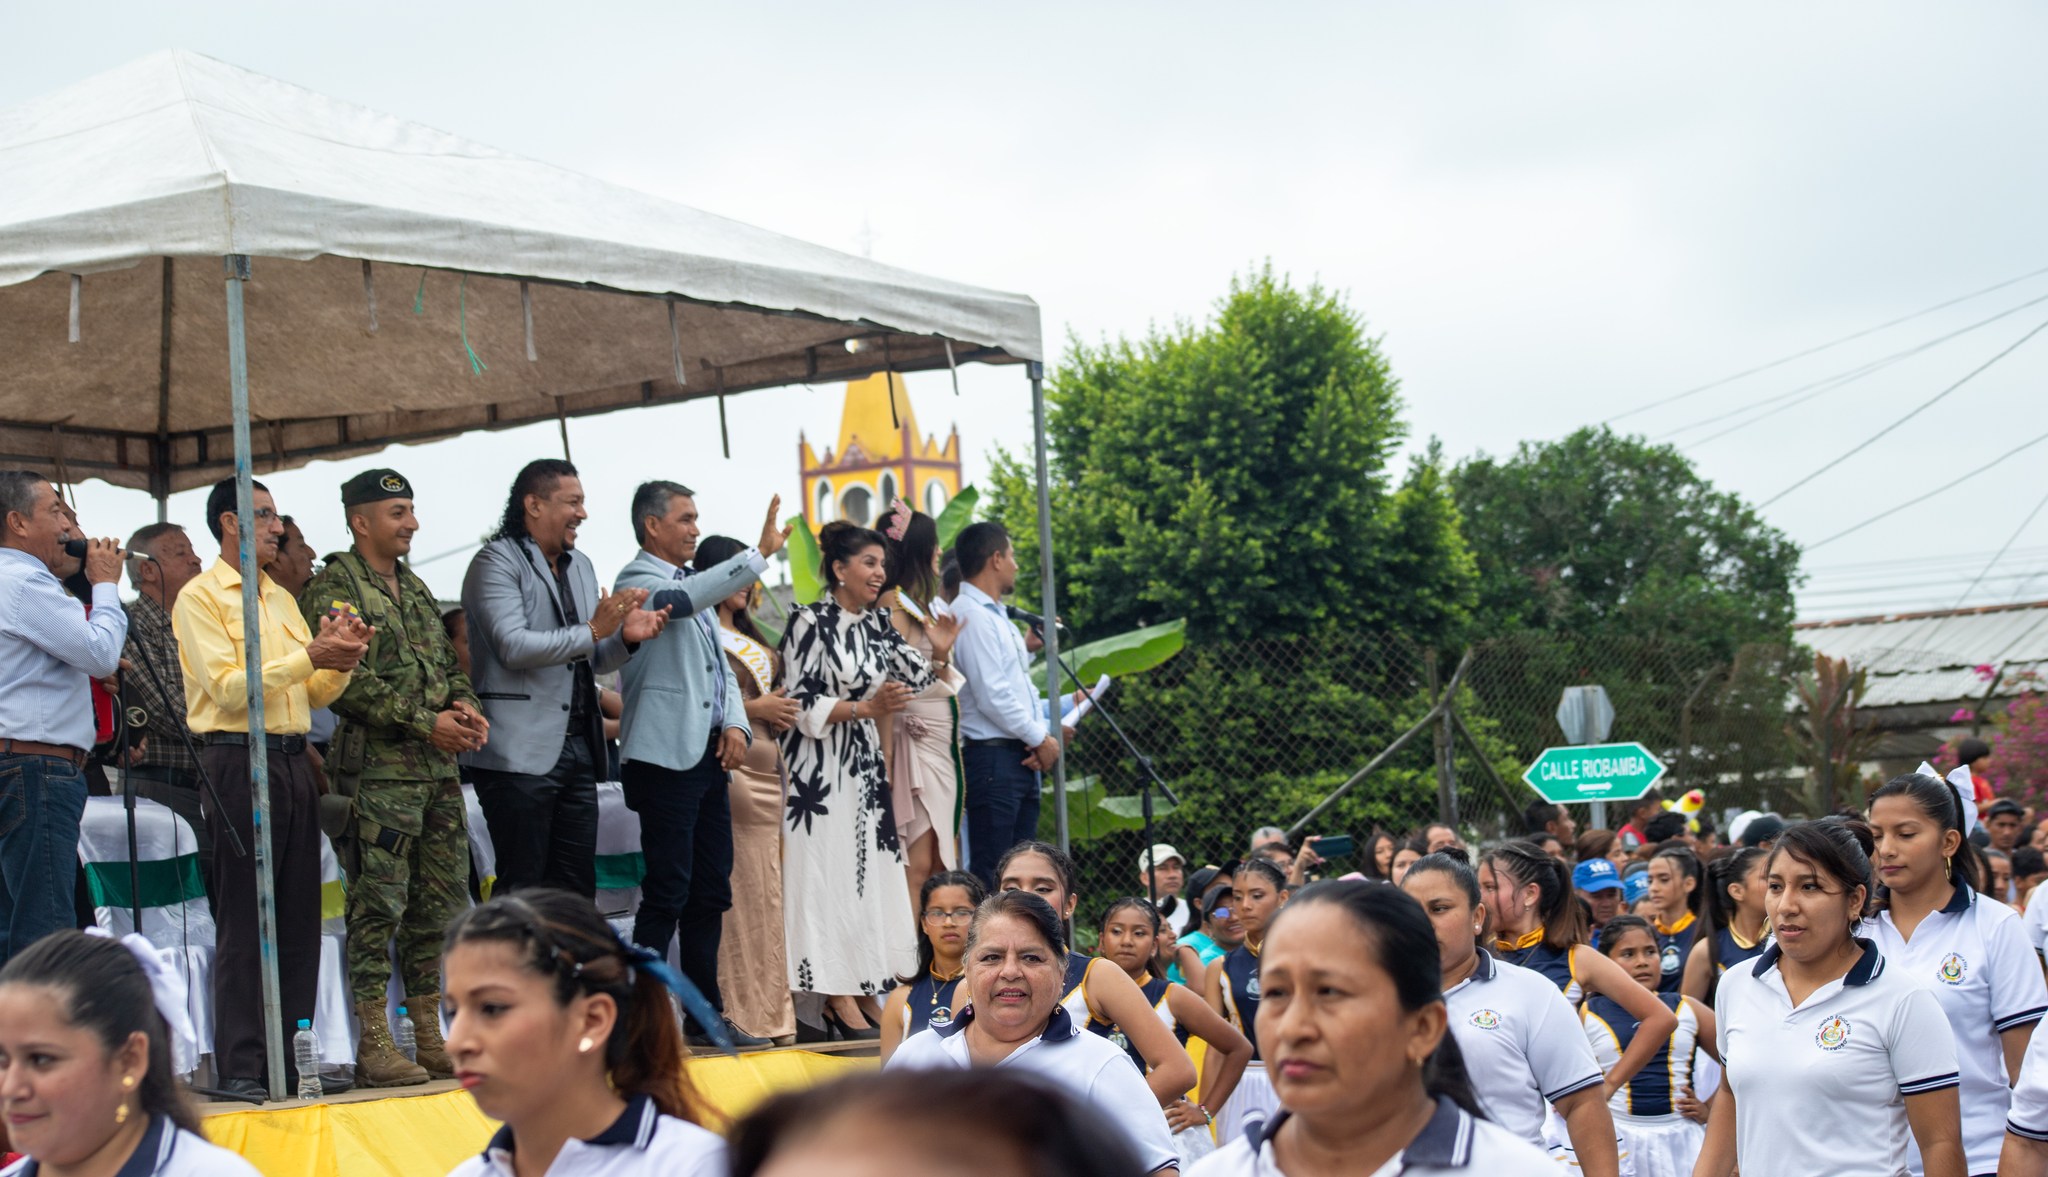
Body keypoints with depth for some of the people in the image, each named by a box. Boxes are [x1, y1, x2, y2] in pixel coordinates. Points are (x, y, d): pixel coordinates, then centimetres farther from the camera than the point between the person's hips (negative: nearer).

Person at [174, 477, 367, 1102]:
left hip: (293, 762, 7)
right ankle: (239, 1066, -4)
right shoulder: (201, 597, -2)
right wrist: (308, 657, -18)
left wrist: (343, 657, -3)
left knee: (300, 915, 6)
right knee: (244, 917, -6)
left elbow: (317, 693, 17)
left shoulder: (281, 599, 19)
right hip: (238, 761, -7)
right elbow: (230, 687, -12)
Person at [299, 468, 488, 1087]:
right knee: (379, 903, -7)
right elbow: (346, 681, -15)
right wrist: (424, 722, -17)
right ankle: (374, 1044, -4)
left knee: (439, 903, 8)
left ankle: (430, 1037, 14)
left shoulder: (415, 589, 21)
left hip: (439, 767, 8)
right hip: (378, 767, -8)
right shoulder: (333, 590, -5)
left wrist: (464, 704, 4)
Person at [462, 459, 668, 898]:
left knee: (578, 889, 7)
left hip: (578, 749, 8)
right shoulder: (497, 562, -6)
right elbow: (514, 647, -19)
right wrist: (591, 631, -19)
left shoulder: (580, 566, 18)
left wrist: (625, 637, 1)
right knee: (521, 889, -5)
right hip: (520, 754, -8)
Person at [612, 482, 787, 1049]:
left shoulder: (696, 586, 21)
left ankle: (707, 1015, 16)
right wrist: (761, 552, -32)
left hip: (708, 753, 9)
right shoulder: (639, 581, -7)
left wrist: (736, 724, 5)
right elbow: (684, 599, -28)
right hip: (665, 755, -9)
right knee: (667, 891, -10)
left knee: (711, 890, 10)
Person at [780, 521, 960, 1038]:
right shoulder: (811, 622, -9)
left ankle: (862, 992, 11)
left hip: (864, 766, 8)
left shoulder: (876, 624, 12)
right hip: (820, 768, -8)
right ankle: (836, 999, -7)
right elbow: (800, 705, -14)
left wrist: (939, 653, -4)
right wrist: (864, 708, -21)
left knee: (870, 874, 6)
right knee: (828, 874, -8)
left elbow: (917, 678, 15)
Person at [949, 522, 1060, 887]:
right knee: (989, 873, -11)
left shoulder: (999, 616, 20)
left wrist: (1044, 734, 2)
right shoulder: (970, 614, -12)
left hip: (1022, 757, 10)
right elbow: (992, 696, -18)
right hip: (992, 757, -10)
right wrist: (1040, 738, -10)